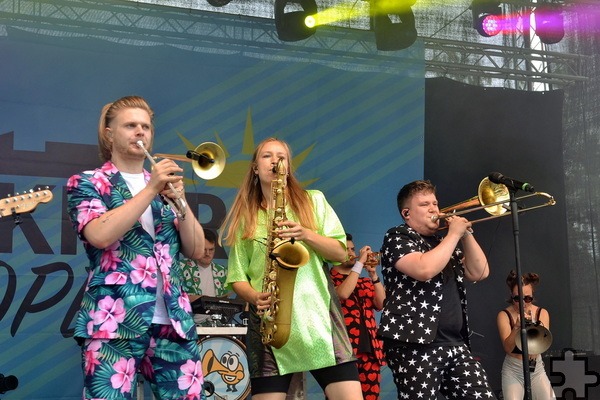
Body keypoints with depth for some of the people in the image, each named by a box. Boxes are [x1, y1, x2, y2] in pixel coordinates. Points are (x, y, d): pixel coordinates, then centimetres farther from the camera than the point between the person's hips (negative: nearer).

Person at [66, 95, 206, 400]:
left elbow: (196, 251, 10)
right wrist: (150, 189, -12)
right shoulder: (86, 183, 7)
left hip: (174, 321, 4)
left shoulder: (165, 186, 19)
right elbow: (101, 236, -14)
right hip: (114, 321, -4)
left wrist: (180, 201, -4)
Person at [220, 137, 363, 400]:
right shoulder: (244, 217, 14)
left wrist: (305, 234, -9)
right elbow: (236, 277, 11)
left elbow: (341, 253, 8)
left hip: (318, 316, 0)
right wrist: (255, 297, -10)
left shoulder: (313, 201, 14)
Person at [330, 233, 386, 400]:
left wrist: (373, 275, -3)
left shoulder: (365, 281, 22)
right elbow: (342, 294, -17)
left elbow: (381, 304, 6)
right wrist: (360, 262, -13)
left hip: (370, 349, 5)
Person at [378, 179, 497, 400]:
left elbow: (479, 273, 14)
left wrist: (466, 234, 4)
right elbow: (424, 269, -19)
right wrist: (454, 234, -9)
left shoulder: (444, 243, 24)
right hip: (414, 345, -7)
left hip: (454, 344, 7)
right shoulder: (398, 237, 0)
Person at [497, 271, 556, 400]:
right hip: (513, 371, -2)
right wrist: (516, 327, -35)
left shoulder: (542, 313, -1)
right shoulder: (504, 315, -8)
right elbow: (508, 348, -18)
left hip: (536, 369, 2)